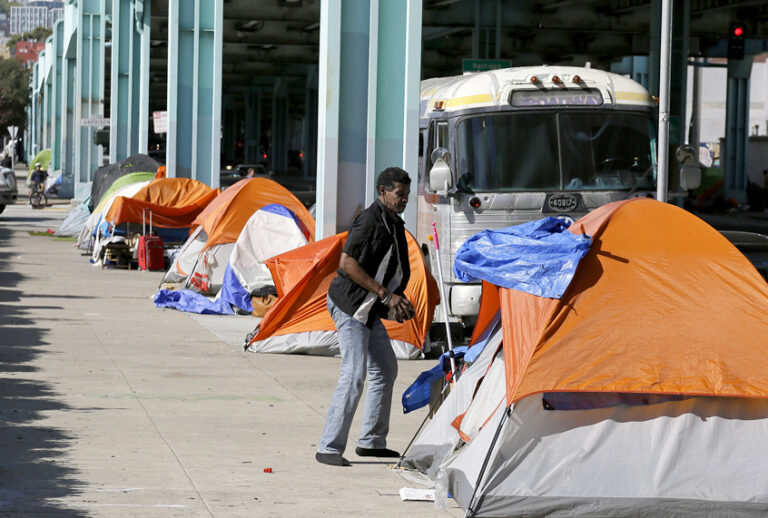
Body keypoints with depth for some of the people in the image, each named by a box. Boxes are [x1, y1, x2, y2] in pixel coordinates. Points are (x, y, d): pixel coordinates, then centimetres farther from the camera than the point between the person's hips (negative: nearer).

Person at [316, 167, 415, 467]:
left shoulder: (393, 223, 12)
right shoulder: (369, 220, -18)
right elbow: (347, 264, -25)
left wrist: (396, 300, 6)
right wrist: (385, 294, -23)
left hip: (368, 309, 10)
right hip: (349, 305, -10)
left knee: (386, 370, 16)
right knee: (354, 375, -15)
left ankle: (371, 442, 26)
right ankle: (329, 448, -13)